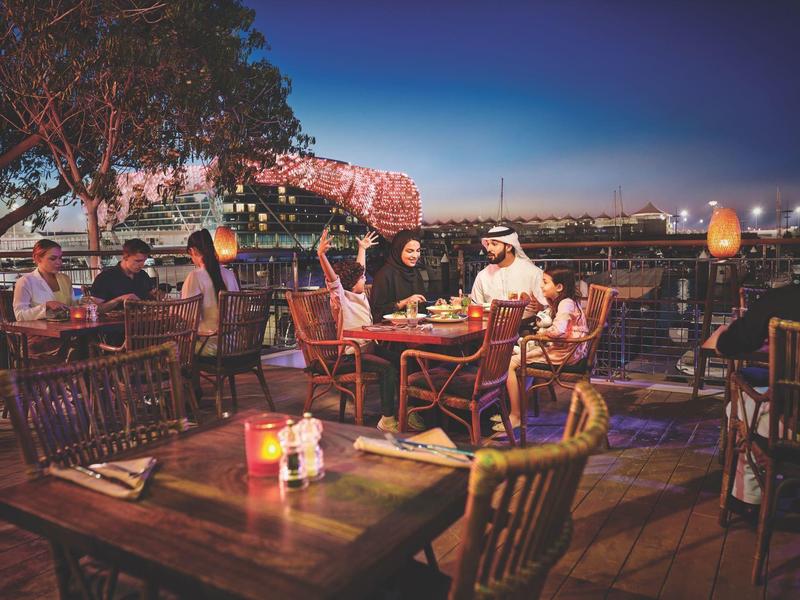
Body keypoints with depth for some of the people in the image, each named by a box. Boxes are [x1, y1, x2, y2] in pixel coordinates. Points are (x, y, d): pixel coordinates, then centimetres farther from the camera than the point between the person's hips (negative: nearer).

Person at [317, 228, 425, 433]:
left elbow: (358, 269, 31)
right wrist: (321, 255, -42)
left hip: (368, 348, 9)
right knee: (388, 367, -28)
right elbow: (332, 278, -27)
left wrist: (362, 249, 41)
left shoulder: (358, 295, 15)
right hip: (350, 355, -9)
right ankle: (387, 420, -23)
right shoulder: (341, 297, -8)